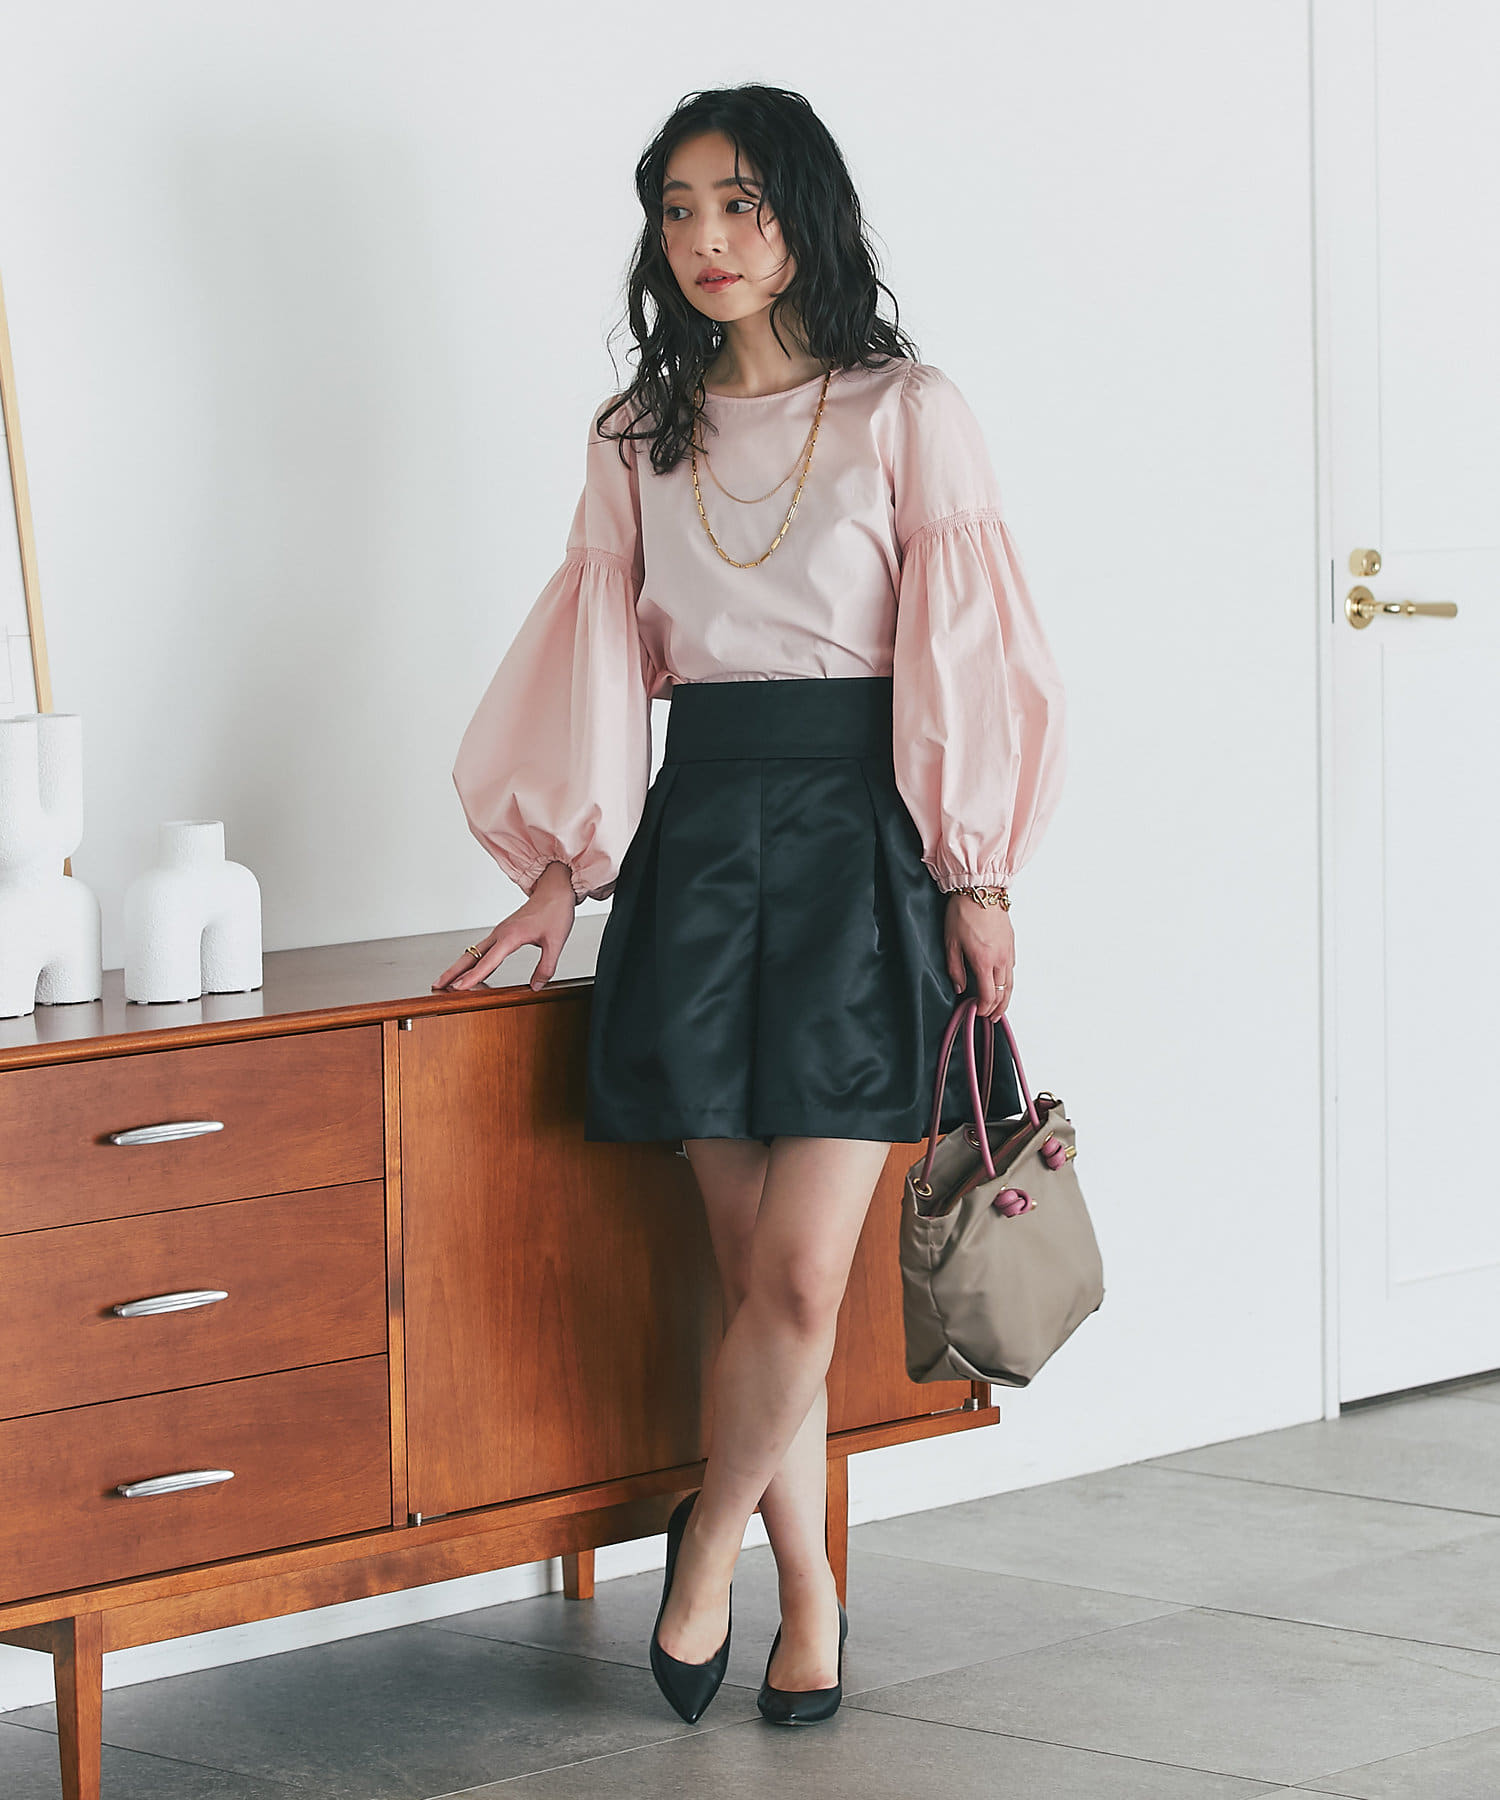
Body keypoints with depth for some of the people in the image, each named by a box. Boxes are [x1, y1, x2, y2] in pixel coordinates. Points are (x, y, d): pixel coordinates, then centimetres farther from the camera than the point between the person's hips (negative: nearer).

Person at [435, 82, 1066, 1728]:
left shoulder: (906, 411, 1)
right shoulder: (638, 438, 12)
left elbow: (960, 648, -2)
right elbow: (603, 654, 12)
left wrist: (975, 877, -6)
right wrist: (562, 873, 6)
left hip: (858, 830, -3)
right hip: (697, 836, 3)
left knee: (801, 1271, -11)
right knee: (750, 1265, 2)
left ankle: (710, 1542, 12)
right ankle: (807, 1594, 16)